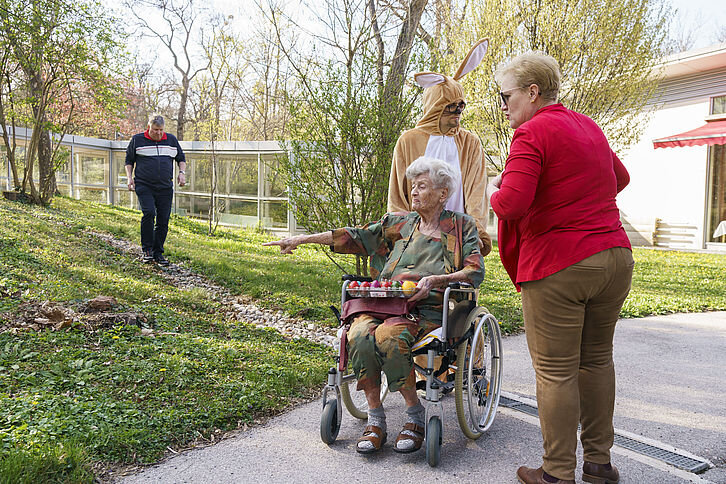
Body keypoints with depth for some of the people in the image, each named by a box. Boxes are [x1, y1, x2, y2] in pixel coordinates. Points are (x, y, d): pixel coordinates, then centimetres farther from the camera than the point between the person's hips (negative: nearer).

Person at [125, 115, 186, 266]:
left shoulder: (172, 140, 11)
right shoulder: (137, 140, 5)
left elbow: (181, 158, 23)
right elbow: (129, 160, 15)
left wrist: (182, 172, 5)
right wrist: (129, 178, 2)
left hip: (165, 188, 3)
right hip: (144, 186, -3)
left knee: (163, 221, 1)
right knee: (149, 213, -22)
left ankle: (158, 253, 12)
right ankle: (147, 250, -9)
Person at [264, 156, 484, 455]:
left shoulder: (462, 226, 10)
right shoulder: (400, 223, 19)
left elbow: (475, 272, 1)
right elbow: (356, 237, 15)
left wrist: (436, 280, -16)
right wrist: (303, 239, 9)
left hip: (431, 310, -3)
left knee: (388, 335, -33)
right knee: (359, 335, -28)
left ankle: (415, 414, -12)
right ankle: (375, 419, -13)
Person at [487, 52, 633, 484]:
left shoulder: (532, 133, -11)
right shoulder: (589, 127, 14)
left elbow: (512, 204, -23)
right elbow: (620, 178, 30)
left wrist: (494, 191, -2)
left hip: (558, 268, -8)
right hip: (615, 258, 8)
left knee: (556, 372, 3)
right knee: (597, 360, 18)